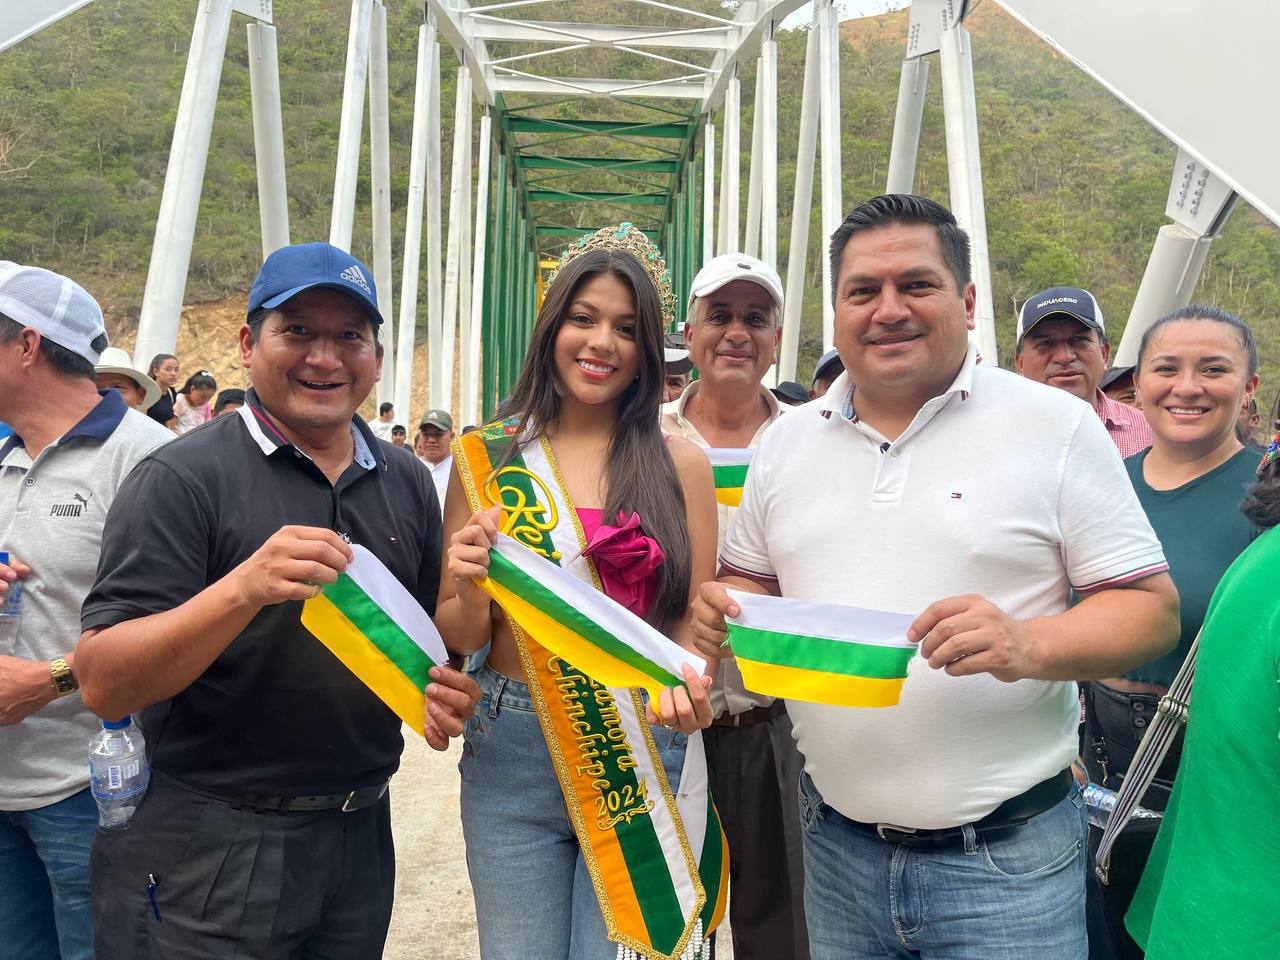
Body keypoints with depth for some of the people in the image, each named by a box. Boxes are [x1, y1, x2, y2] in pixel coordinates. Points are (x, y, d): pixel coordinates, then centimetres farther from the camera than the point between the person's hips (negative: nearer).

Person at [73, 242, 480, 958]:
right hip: (201, 852, -5)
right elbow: (104, 685, -17)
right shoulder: (183, 477, -12)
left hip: (359, 837, 5)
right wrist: (245, 587, -31)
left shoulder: (408, 483, 5)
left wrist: (445, 691, -6)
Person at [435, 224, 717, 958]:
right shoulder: (489, 457, 0)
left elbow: (692, 624, 2)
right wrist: (470, 589, -18)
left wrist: (691, 689, -20)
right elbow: (458, 637, 3)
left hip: (642, 753, 0)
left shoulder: (681, 465, -2)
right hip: (510, 752, 1)